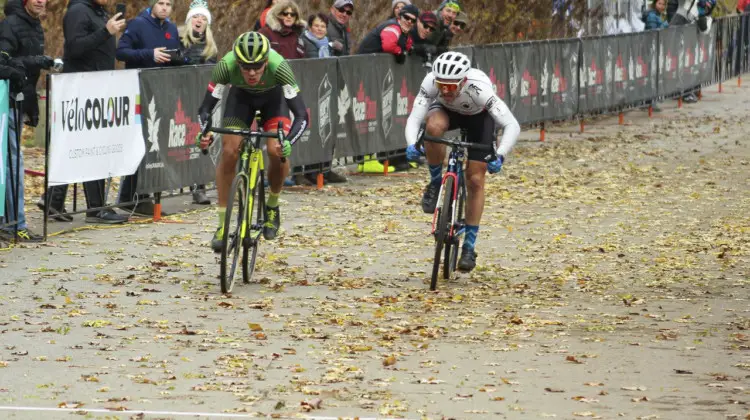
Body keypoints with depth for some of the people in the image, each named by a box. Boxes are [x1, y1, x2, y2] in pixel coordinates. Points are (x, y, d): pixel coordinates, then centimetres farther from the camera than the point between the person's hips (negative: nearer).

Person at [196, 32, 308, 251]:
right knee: (229, 152, -16)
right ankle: (222, 225, -5)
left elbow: (301, 115, -40)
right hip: (241, 96, 1)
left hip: (273, 96, -1)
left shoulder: (278, 66, -41)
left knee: (276, 151, -22)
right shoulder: (226, 66, -37)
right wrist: (204, 133, -51)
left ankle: (272, 207, 8)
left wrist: (288, 142, -57)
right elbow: (206, 107, -31)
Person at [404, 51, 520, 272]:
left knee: (475, 180, -7)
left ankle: (469, 246, 7)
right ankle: (435, 183, -10)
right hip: (446, 111, 1)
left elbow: (512, 126, -42)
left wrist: (500, 156, -56)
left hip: (479, 116, -1)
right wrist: (411, 144, -56)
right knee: (434, 127, -35)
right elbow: (414, 118, -37)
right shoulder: (431, 82, -36)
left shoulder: (479, 88, -42)